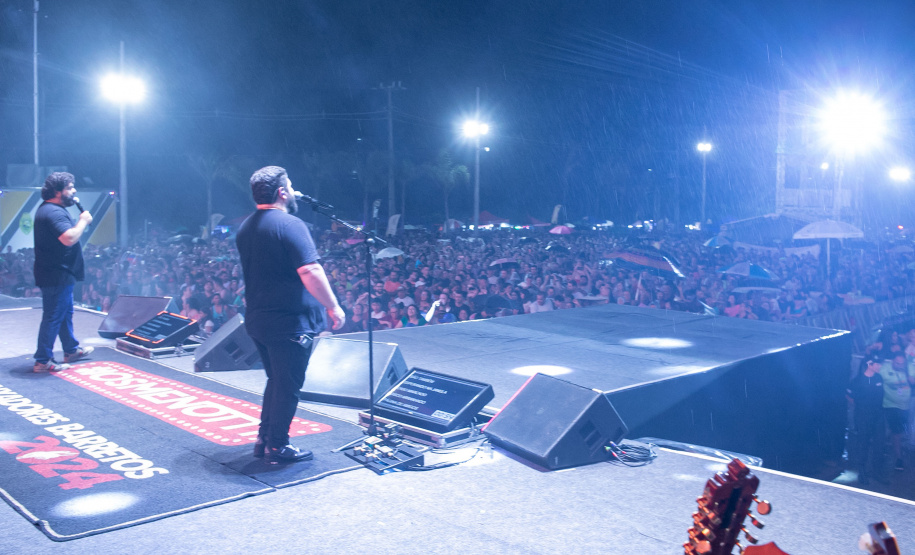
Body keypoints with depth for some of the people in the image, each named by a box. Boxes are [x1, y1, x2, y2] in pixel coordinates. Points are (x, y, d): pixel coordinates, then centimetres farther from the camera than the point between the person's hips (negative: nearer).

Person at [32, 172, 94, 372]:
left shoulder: (49, 209, 15)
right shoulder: (53, 212, -21)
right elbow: (69, 238, -33)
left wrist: (80, 221, 9)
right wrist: (83, 220, -19)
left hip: (59, 274, 11)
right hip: (56, 275, -11)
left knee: (66, 312, 21)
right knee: (53, 317, -5)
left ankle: (71, 350, 35)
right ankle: (43, 361, 2)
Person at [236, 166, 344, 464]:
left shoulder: (245, 228, 11)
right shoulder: (290, 225, -17)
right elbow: (311, 273, -22)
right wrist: (333, 307, -17)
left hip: (258, 319, 9)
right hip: (289, 322, -9)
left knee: (277, 380, 21)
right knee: (287, 385, 3)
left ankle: (264, 439, 28)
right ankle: (277, 446, 13)